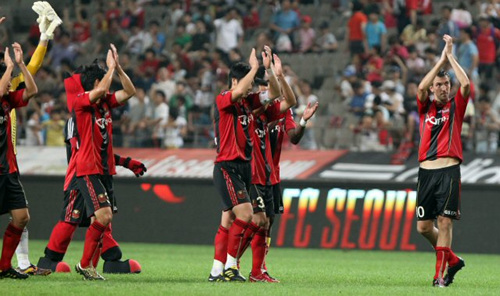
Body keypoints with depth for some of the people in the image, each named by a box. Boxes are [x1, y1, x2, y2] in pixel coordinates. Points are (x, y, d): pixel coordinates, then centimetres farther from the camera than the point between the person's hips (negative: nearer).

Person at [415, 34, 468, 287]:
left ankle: (440, 274, -9)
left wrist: (451, 57, -2)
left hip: (449, 171, -3)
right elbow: (421, 88, -7)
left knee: (445, 221, -11)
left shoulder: (455, 106, 8)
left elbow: (466, 85, -9)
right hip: (426, 171, 3)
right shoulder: (425, 107, 13)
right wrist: (441, 60, -5)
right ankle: (452, 259, 24)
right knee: (423, 226, 4)